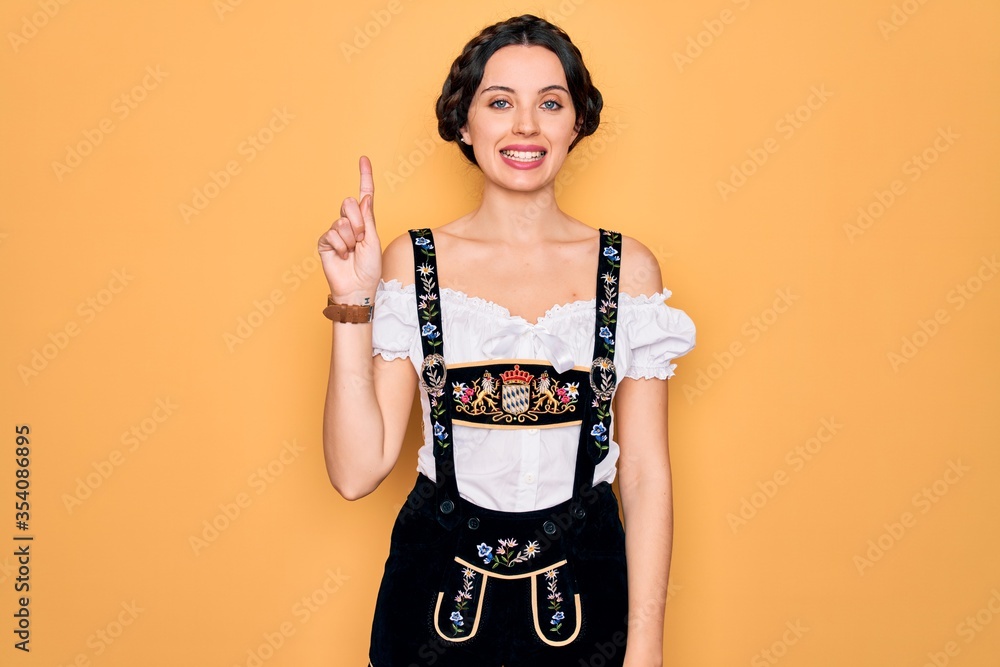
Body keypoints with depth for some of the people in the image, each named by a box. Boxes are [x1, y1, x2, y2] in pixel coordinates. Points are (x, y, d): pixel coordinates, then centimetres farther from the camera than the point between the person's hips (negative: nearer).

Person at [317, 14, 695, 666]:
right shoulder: (412, 263, -6)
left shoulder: (627, 267, -4)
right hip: (439, 587, 0)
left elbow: (646, 472, -3)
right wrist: (353, 303, -19)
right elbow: (357, 471, -11)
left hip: (581, 587, 1)